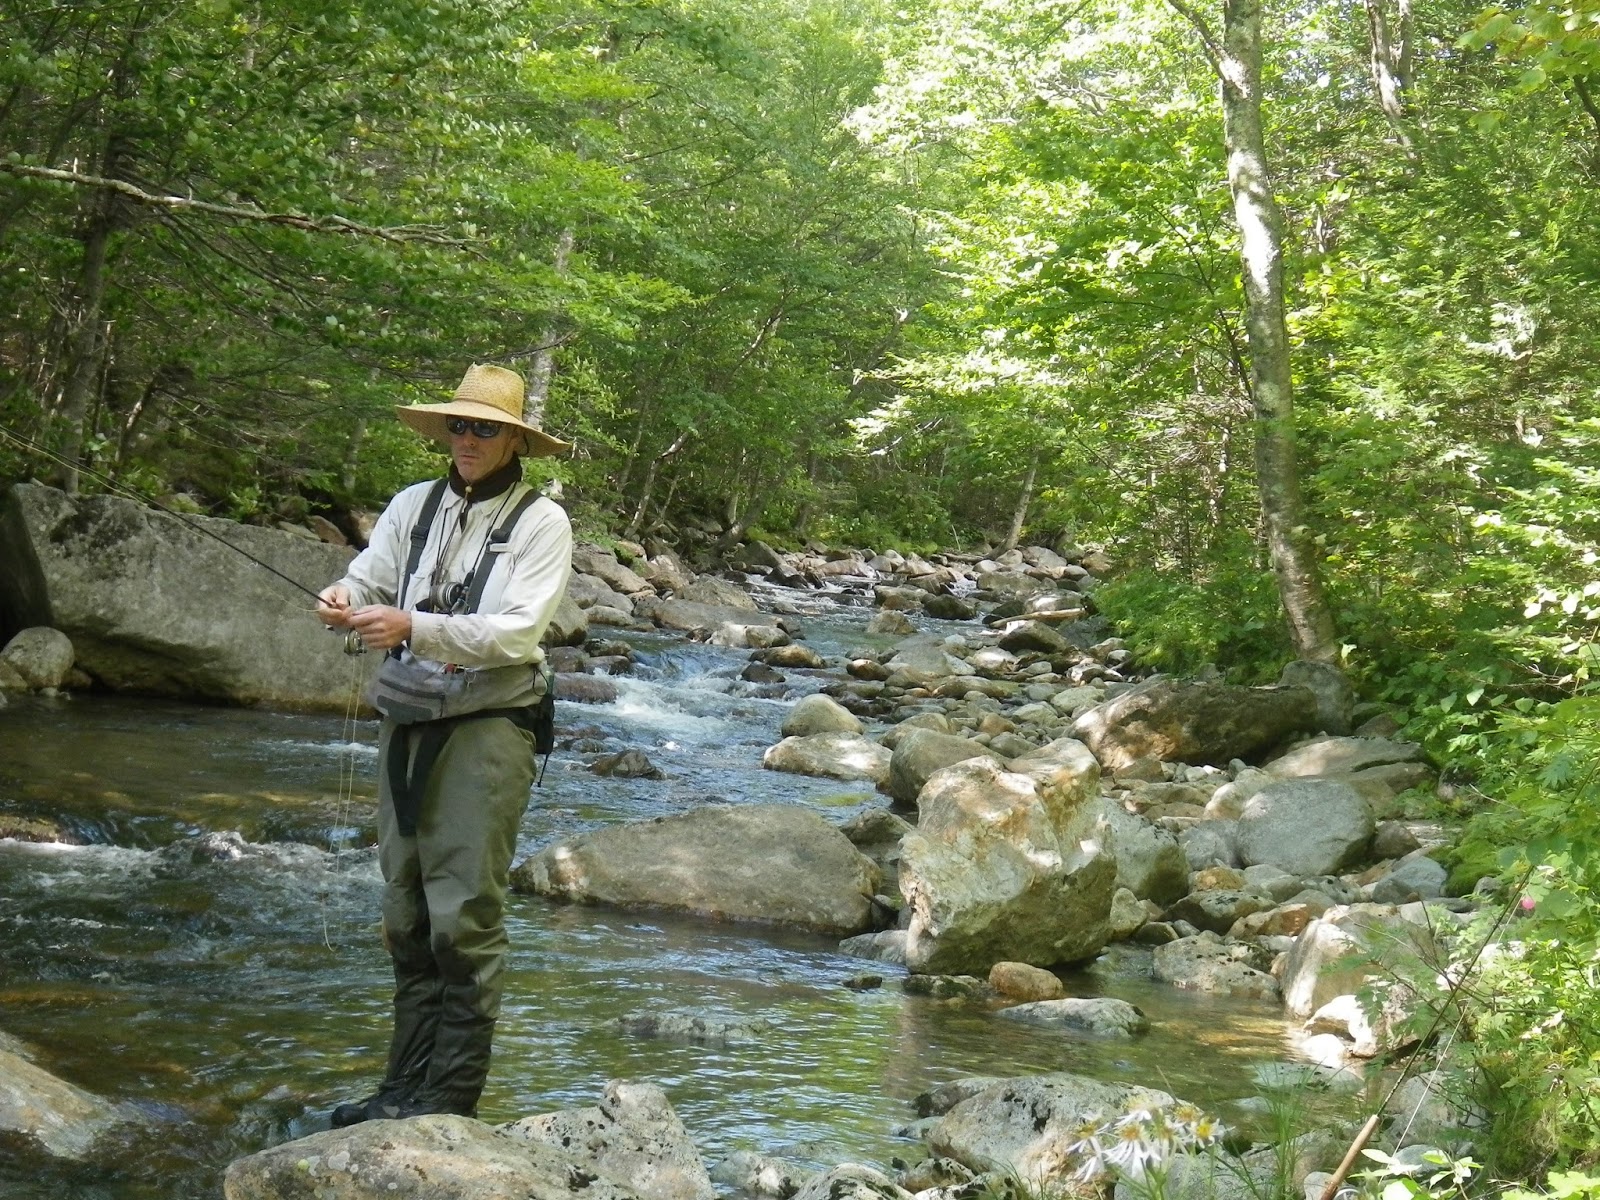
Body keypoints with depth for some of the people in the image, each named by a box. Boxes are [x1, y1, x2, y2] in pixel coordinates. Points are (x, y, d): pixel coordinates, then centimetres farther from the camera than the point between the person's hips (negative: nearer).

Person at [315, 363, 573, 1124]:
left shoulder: (540, 522, -3)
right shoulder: (413, 506, 12)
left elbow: (516, 633, -14)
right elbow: (368, 579, 7)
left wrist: (412, 627, -25)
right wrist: (343, 601, -18)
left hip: (485, 728, -5)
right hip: (406, 722, 5)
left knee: (464, 917, -7)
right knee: (407, 916, 9)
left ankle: (452, 1096, 0)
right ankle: (405, 1084, 18)